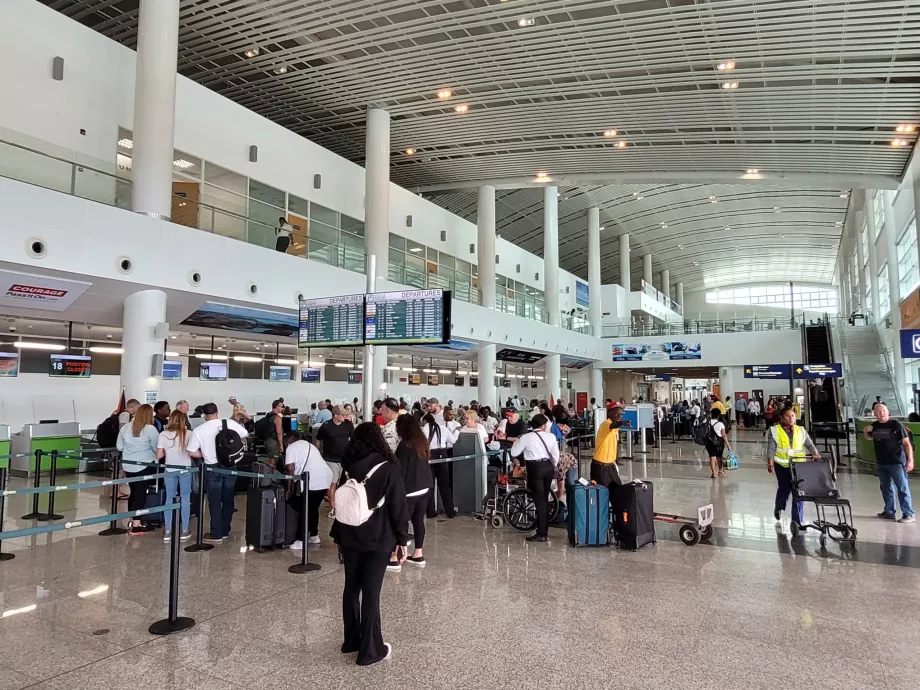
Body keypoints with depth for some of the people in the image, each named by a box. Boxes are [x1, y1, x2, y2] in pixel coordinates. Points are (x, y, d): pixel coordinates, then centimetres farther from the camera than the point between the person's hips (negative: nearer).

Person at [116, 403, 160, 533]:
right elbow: (157, 448, -11)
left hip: (128, 466, 6)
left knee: (133, 492, 17)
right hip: (145, 466, -6)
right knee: (140, 493, 0)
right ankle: (136, 525, 1)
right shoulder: (150, 429, -13)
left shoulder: (125, 427, 5)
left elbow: (119, 447, 13)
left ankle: (131, 521, 27)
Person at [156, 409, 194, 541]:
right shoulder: (188, 434, -10)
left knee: (169, 499, 10)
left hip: (170, 470, 2)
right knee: (185, 499, 7)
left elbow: (159, 456, -3)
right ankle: (184, 531, 12)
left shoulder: (163, 434, -5)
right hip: (185, 470, -1)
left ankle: (167, 532, 13)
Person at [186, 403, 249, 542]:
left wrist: (205, 455, 11)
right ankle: (225, 531, 22)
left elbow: (192, 452, -6)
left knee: (214, 502, 9)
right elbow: (245, 435, 6)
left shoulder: (199, 430, -9)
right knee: (228, 500, 14)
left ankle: (216, 534, 13)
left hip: (212, 469, -2)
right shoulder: (230, 423, -7)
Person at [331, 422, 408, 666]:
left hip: (349, 537, 4)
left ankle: (352, 640, 29)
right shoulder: (388, 469, -11)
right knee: (371, 592, 2)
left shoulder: (348, 468, 3)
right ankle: (370, 650, 10)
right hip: (378, 539, -4)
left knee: (351, 587, 16)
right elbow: (398, 508, -10)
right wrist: (402, 540, -2)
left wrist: (338, 534, 20)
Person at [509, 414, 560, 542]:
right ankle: (545, 531, 23)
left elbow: (514, 452, 0)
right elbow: (556, 455, 7)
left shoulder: (526, 437, -8)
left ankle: (541, 534, 0)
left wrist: (517, 441, 17)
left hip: (535, 468, -4)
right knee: (545, 499, 15)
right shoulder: (551, 436, 2)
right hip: (548, 467, 5)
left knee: (539, 500, -2)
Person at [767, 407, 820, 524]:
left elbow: (809, 445, 6)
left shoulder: (801, 430, 11)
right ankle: (778, 508, 36)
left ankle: (797, 521, 6)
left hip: (798, 465, 2)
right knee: (784, 488, 4)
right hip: (782, 465, -2)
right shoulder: (774, 430, 1)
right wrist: (770, 463, -16)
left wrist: (815, 454, -14)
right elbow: (771, 448, -5)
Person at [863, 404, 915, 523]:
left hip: (896, 462, -6)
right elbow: (870, 438, 25)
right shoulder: (874, 426, 5)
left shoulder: (896, 425, -10)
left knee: (902, 488, -2)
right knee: (885, 488, 15)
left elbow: (907, 443, -10)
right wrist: (865, 432, 2)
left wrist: (910, 460, -17)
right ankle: (889, 512, 27)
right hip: (881, 463, 6)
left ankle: (909, 514, 3)